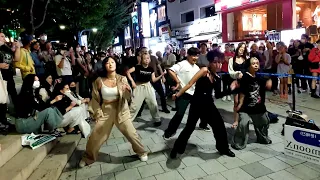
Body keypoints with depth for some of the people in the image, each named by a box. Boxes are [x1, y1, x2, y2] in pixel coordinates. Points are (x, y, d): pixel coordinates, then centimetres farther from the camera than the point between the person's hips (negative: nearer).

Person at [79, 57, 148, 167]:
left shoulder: (122, 79, -8)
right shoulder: (99, 81, -7)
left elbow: (127, 97, -15)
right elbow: (95, 98, 2)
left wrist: (128, 90, -37)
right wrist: (98, 113, -5)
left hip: (120, 111, -1)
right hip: (105, 111, 1)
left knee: (131, 133, 0)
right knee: (95, 137, 5)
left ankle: (141, 152, 26)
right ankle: (88, 157, 31)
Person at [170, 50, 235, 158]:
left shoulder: (217, 77, 7)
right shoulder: (204, 70, -11)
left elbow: (218, 95, 9)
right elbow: (190, 83, -17)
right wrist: (178, 95, -19)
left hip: (208, 104, 6)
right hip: (197, 103, -6)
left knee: (219, 125, 9)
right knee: (189, 127, -3)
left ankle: (223, 148, 33)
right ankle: (176, 149, 17)